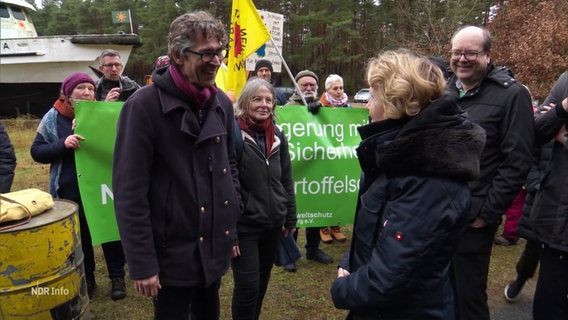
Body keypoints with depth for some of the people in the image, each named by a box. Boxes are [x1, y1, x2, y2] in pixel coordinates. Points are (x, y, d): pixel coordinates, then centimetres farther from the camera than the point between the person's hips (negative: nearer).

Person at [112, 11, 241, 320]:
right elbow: (129, 191, -16)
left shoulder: (222, 103, 3)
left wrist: (234, 226, 10)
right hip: (172, 251, -5)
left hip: (216, 247, 6)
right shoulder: (144, 105, -15)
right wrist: (141, 263, -14)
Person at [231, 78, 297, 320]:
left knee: (262, 283, 19)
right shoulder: (233, 134, -12)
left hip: (273, 225, 6)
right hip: (244, 226, -6)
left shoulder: (277, 136, 6)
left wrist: (290, 218, 12)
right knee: (247, 286, 0)